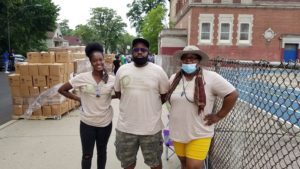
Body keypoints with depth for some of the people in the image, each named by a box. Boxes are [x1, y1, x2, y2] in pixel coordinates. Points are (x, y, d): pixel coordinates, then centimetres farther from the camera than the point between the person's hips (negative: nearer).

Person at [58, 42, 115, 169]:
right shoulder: (82, 78, -12)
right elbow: (61, 90, -2)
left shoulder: (112, 79, -9)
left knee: (102, 152, 21)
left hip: (105, 122, 1)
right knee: (87, 155, 12)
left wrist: (110, 98, -5)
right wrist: (78, 99, -5)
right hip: (87, 123, -1)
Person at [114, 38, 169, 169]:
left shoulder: (158, 71, -7)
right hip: (126, 127, 2)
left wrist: (151, 105, 0)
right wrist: (131, 104, 5)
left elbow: (165, 95, 1)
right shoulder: (122, 70, 0)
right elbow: (117, 93, 11)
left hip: (151, 127, -2)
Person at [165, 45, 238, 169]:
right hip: (177, 132, 5)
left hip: (199, 134, -5)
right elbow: (167, 96, 19)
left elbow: (232, 94, -11)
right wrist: (177, 110, 8)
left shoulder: (211, 77, -13)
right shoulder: (174, 78, 2)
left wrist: (218, 116, -11)